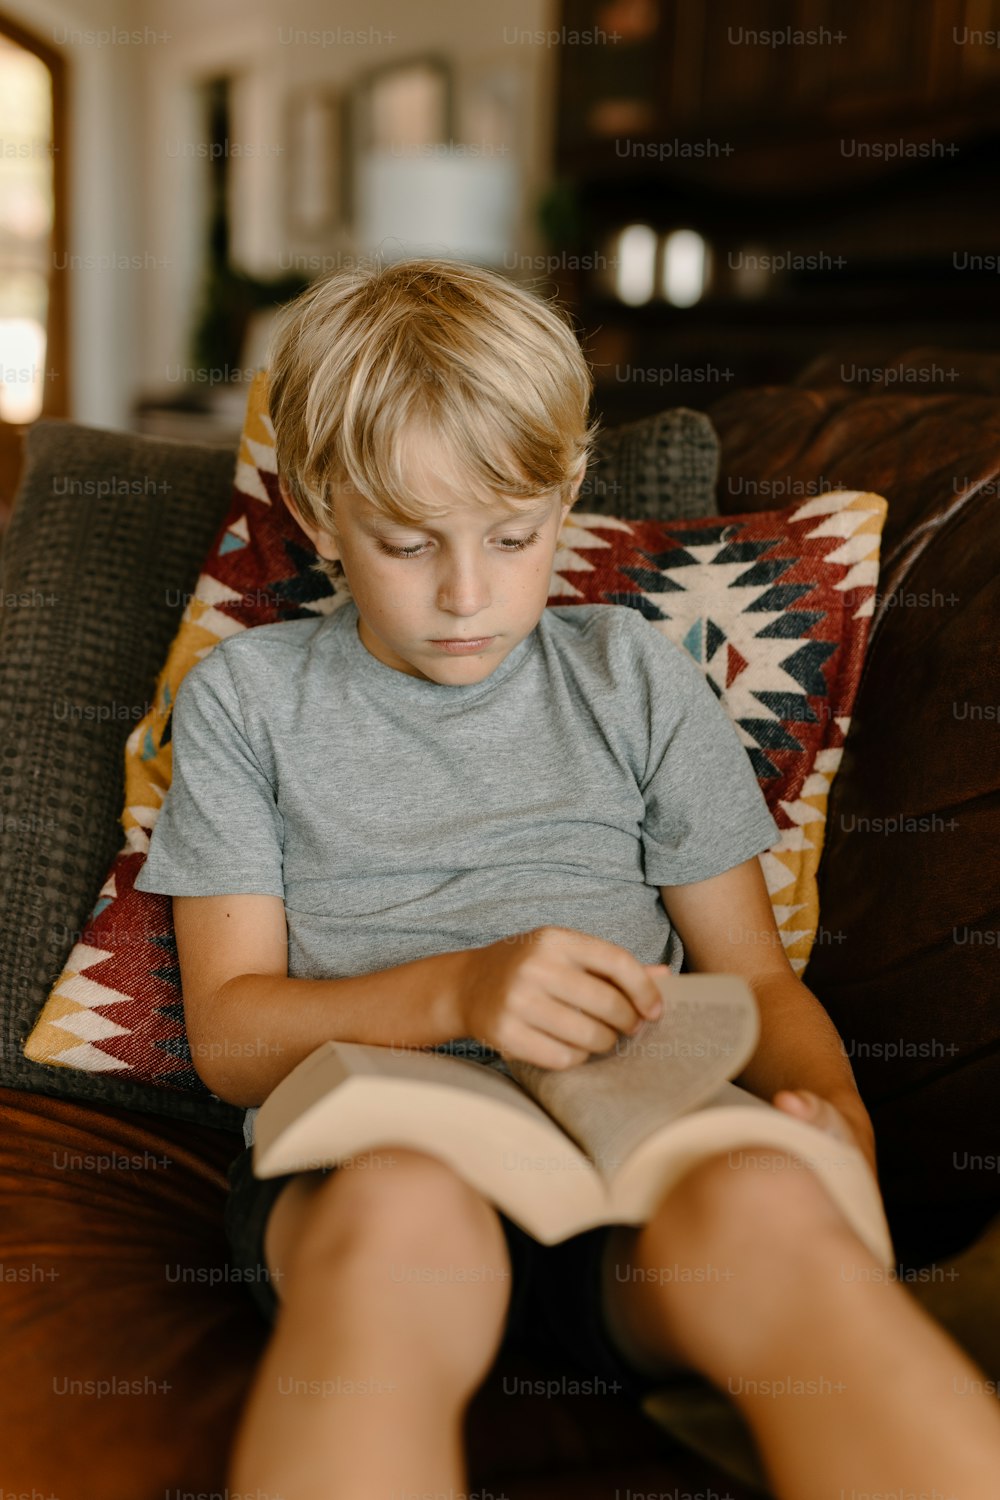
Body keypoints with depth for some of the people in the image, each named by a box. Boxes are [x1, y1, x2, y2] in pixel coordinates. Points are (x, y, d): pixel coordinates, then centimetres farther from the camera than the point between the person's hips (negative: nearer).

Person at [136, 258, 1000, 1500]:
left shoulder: (633, 674, 17)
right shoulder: (246, 696, 13)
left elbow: (758, 977, 15)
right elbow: (228, 1036, 6)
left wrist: (830, 1106, -9)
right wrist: (456, 990, -12)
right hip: (362, 1154, -1)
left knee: (759, 1203, -34)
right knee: (408, 1208, -37)